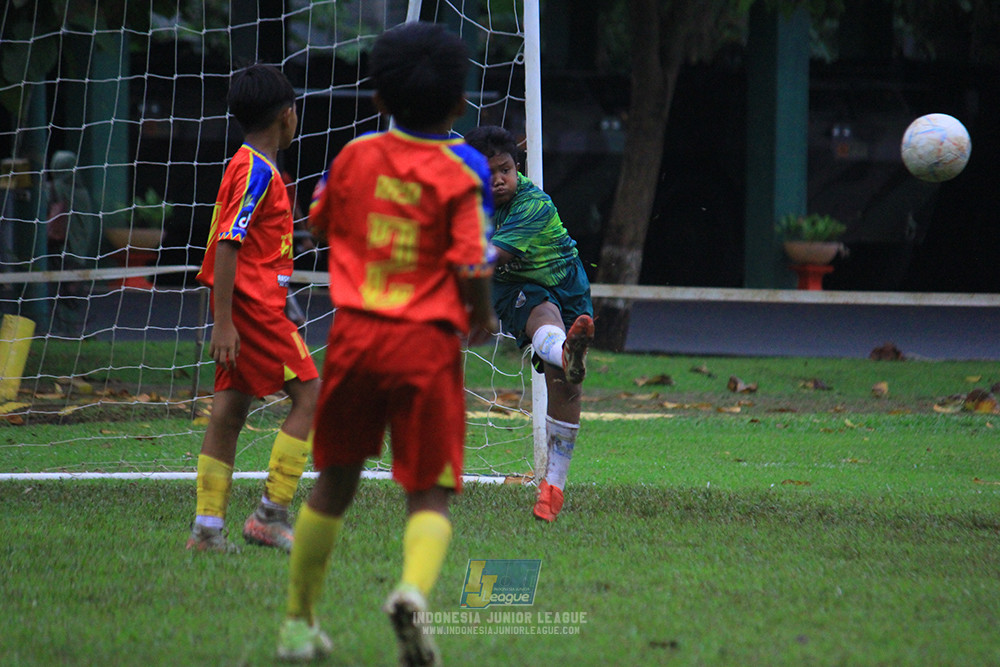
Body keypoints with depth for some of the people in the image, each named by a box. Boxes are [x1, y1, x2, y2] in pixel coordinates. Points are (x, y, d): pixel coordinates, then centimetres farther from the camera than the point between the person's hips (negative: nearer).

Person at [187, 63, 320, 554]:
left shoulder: (248, 166, 16)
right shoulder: (257, 171, -14)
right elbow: (227, 246, -20)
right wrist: (224, 322, -23)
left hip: (245, 306, 10)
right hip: (254, 304, -10)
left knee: (230, 408, 7)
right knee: (308, 395, -6)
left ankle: (207, 528, 5)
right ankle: (270, 515, -7)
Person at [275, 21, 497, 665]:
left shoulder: (355, 155, 3)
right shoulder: (461, 173, -8)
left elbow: (320, 223, 19)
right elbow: (474, 270, -13)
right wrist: (483, 316, 7)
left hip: (354, 334, 3)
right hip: (427, 345, -3)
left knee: (335, 482, 18)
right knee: (430, 493, 3)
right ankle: (414, 589, -28)